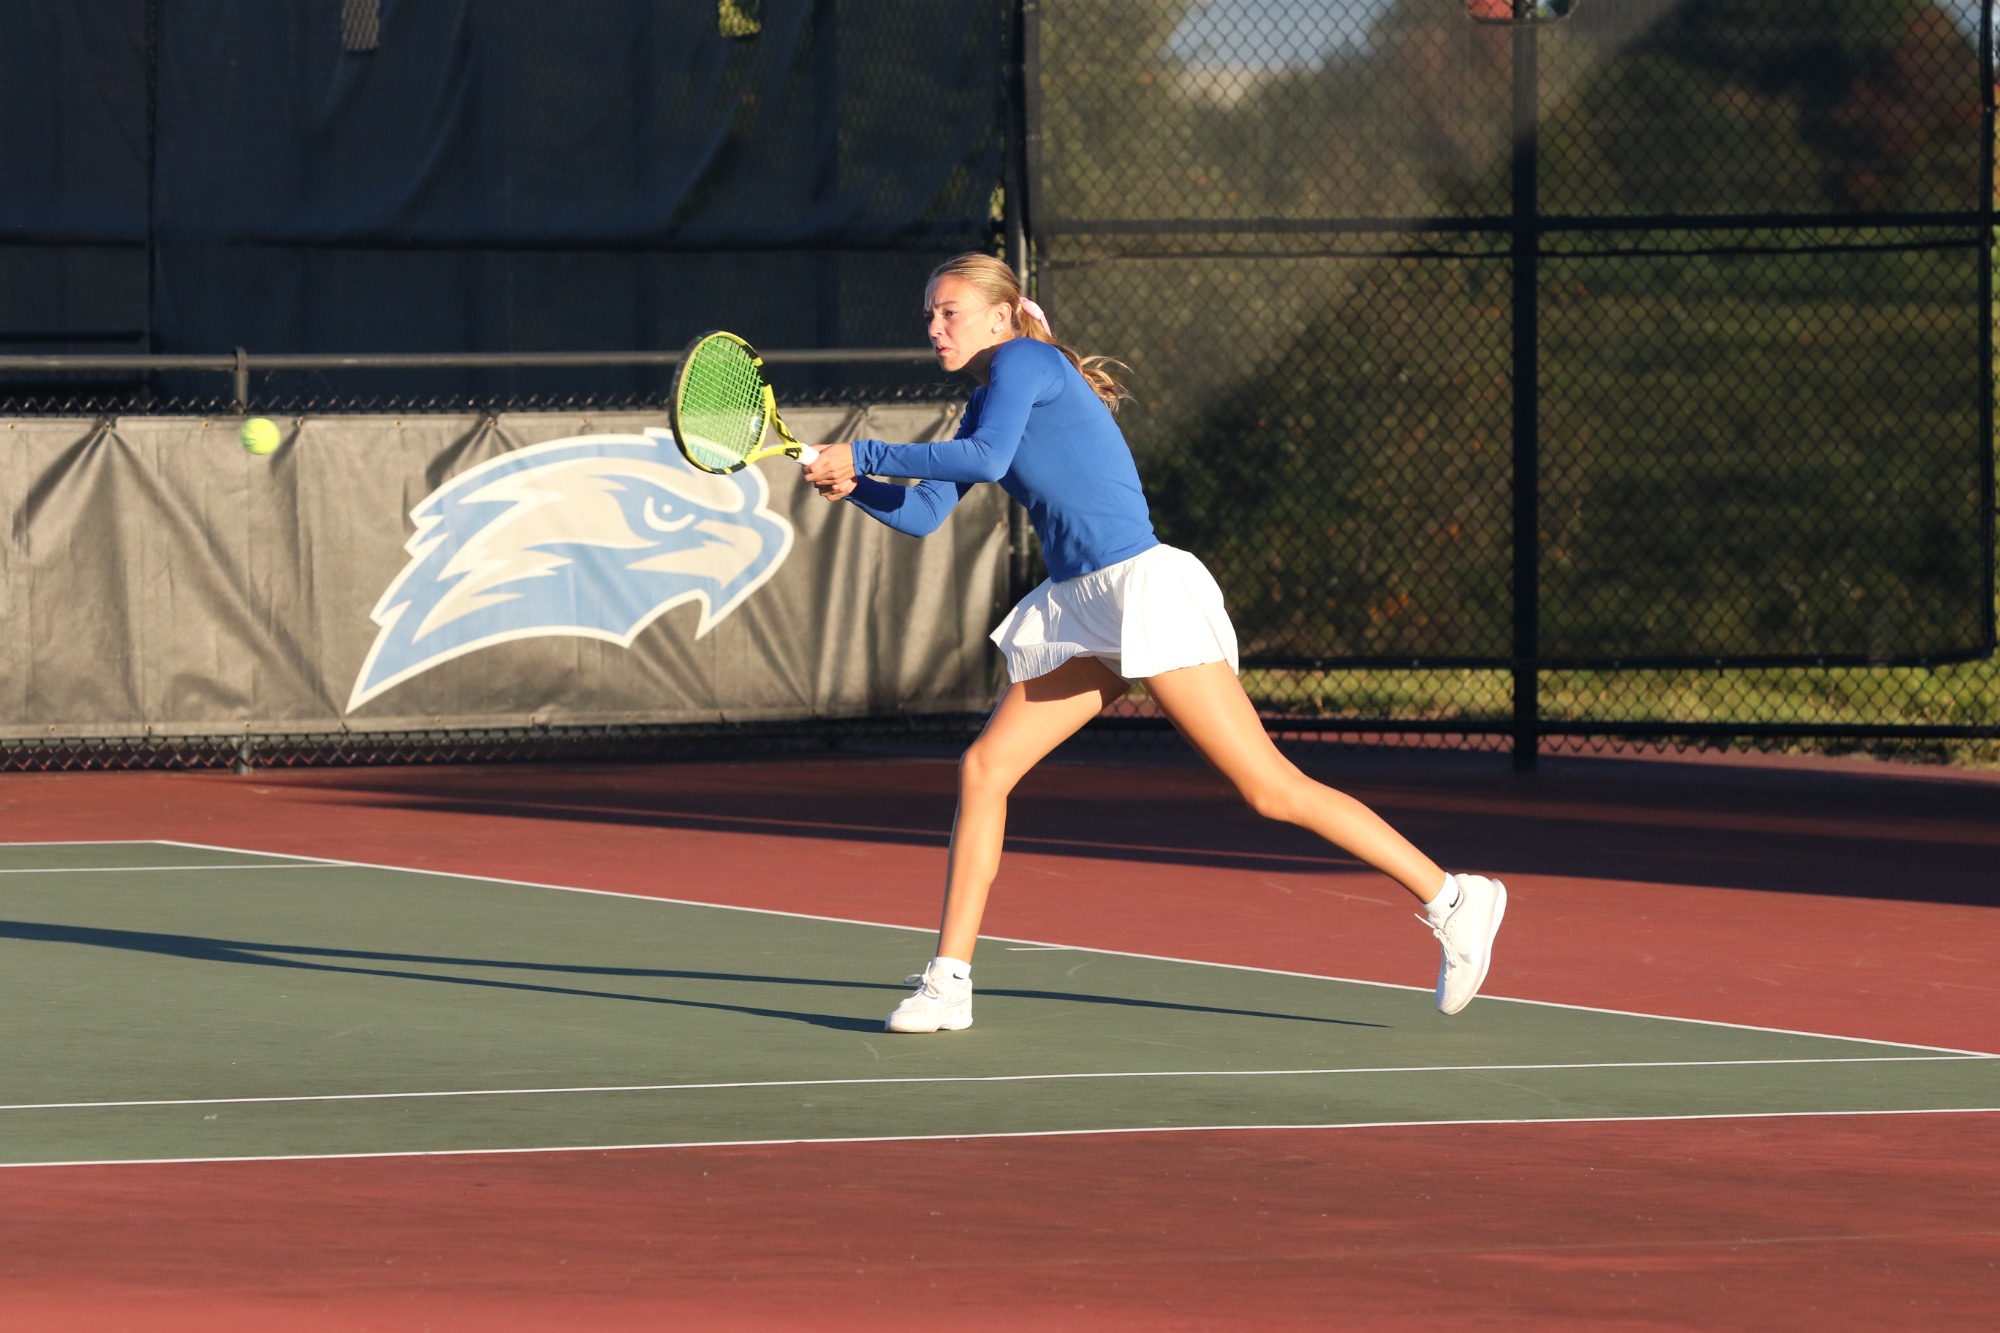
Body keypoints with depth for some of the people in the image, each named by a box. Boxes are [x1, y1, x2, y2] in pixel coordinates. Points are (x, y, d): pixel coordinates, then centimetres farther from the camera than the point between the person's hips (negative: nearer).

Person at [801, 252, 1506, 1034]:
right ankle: (948, 982, 3)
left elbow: (986, 460, -22)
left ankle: (1451, 899, -6)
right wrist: (854, 487, -1)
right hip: (1078, 613, 9)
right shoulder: (984, 405, 20)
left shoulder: (1025, 361, -6)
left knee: (1272, 789, -11)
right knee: (983, 770, -1)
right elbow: (923, 515, 18)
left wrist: (864, 455, -16)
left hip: (1143, 587, -9)